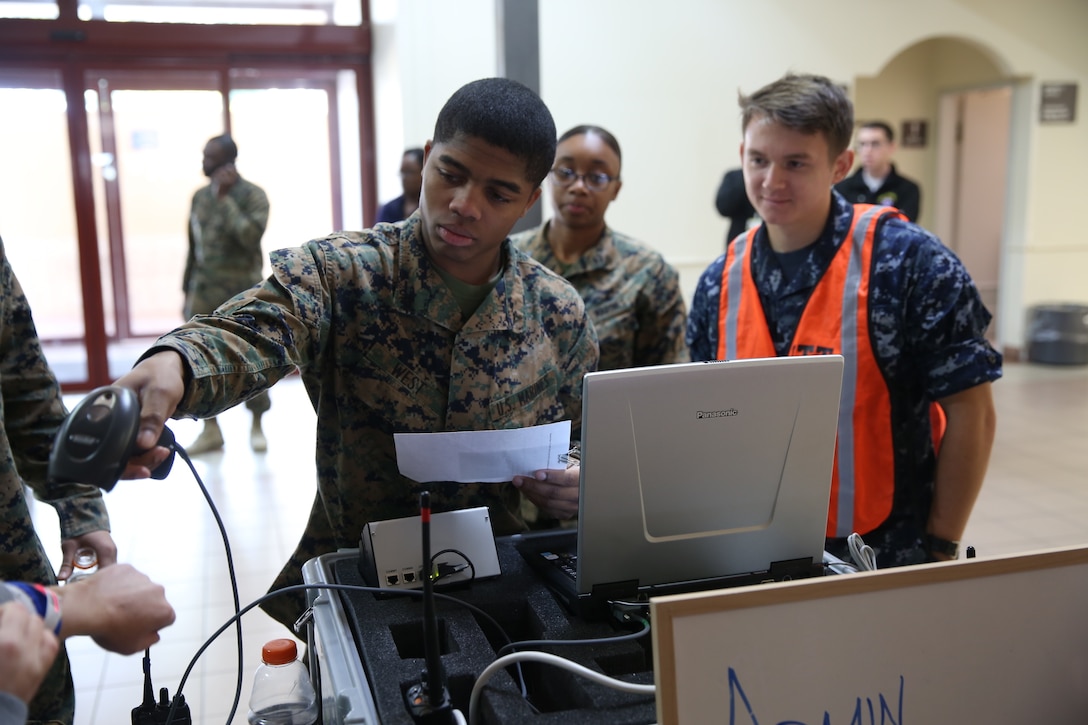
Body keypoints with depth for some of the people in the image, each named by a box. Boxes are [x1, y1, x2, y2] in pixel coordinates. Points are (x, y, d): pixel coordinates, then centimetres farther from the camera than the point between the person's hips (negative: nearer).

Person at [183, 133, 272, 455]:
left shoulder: (252, 195, -4)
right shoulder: (200, 196, 13)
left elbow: (252, 235, -21)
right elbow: (193, 246, 17)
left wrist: (225, 199, -17)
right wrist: (187, 289, 15)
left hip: (243, 291, -4)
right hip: (204, 292, 5)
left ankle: (257, 425, 18)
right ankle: (211, 429, 10)